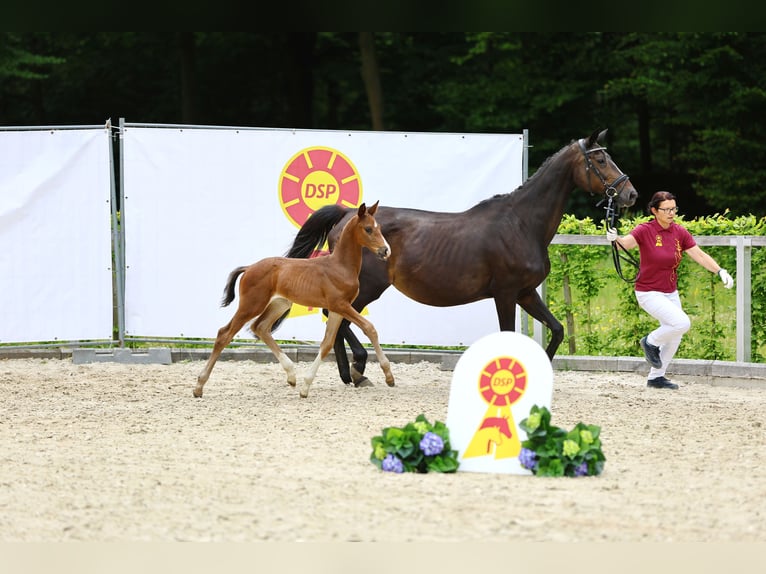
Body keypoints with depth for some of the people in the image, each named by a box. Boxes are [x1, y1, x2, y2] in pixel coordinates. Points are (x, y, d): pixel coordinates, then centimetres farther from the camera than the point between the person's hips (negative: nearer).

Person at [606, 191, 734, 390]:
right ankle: (650, 342, 3)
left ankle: (656, 377, 27)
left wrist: (720, 271, -16)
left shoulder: (680, 233, 0)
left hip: (670, 293, 7)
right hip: (648, 293, -7)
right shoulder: (645, 230, -15)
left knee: (674, 338, 12)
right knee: (681, 323, -23)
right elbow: (626, 243, -31)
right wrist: (615, 239, -55)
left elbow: (700, 255, -2)